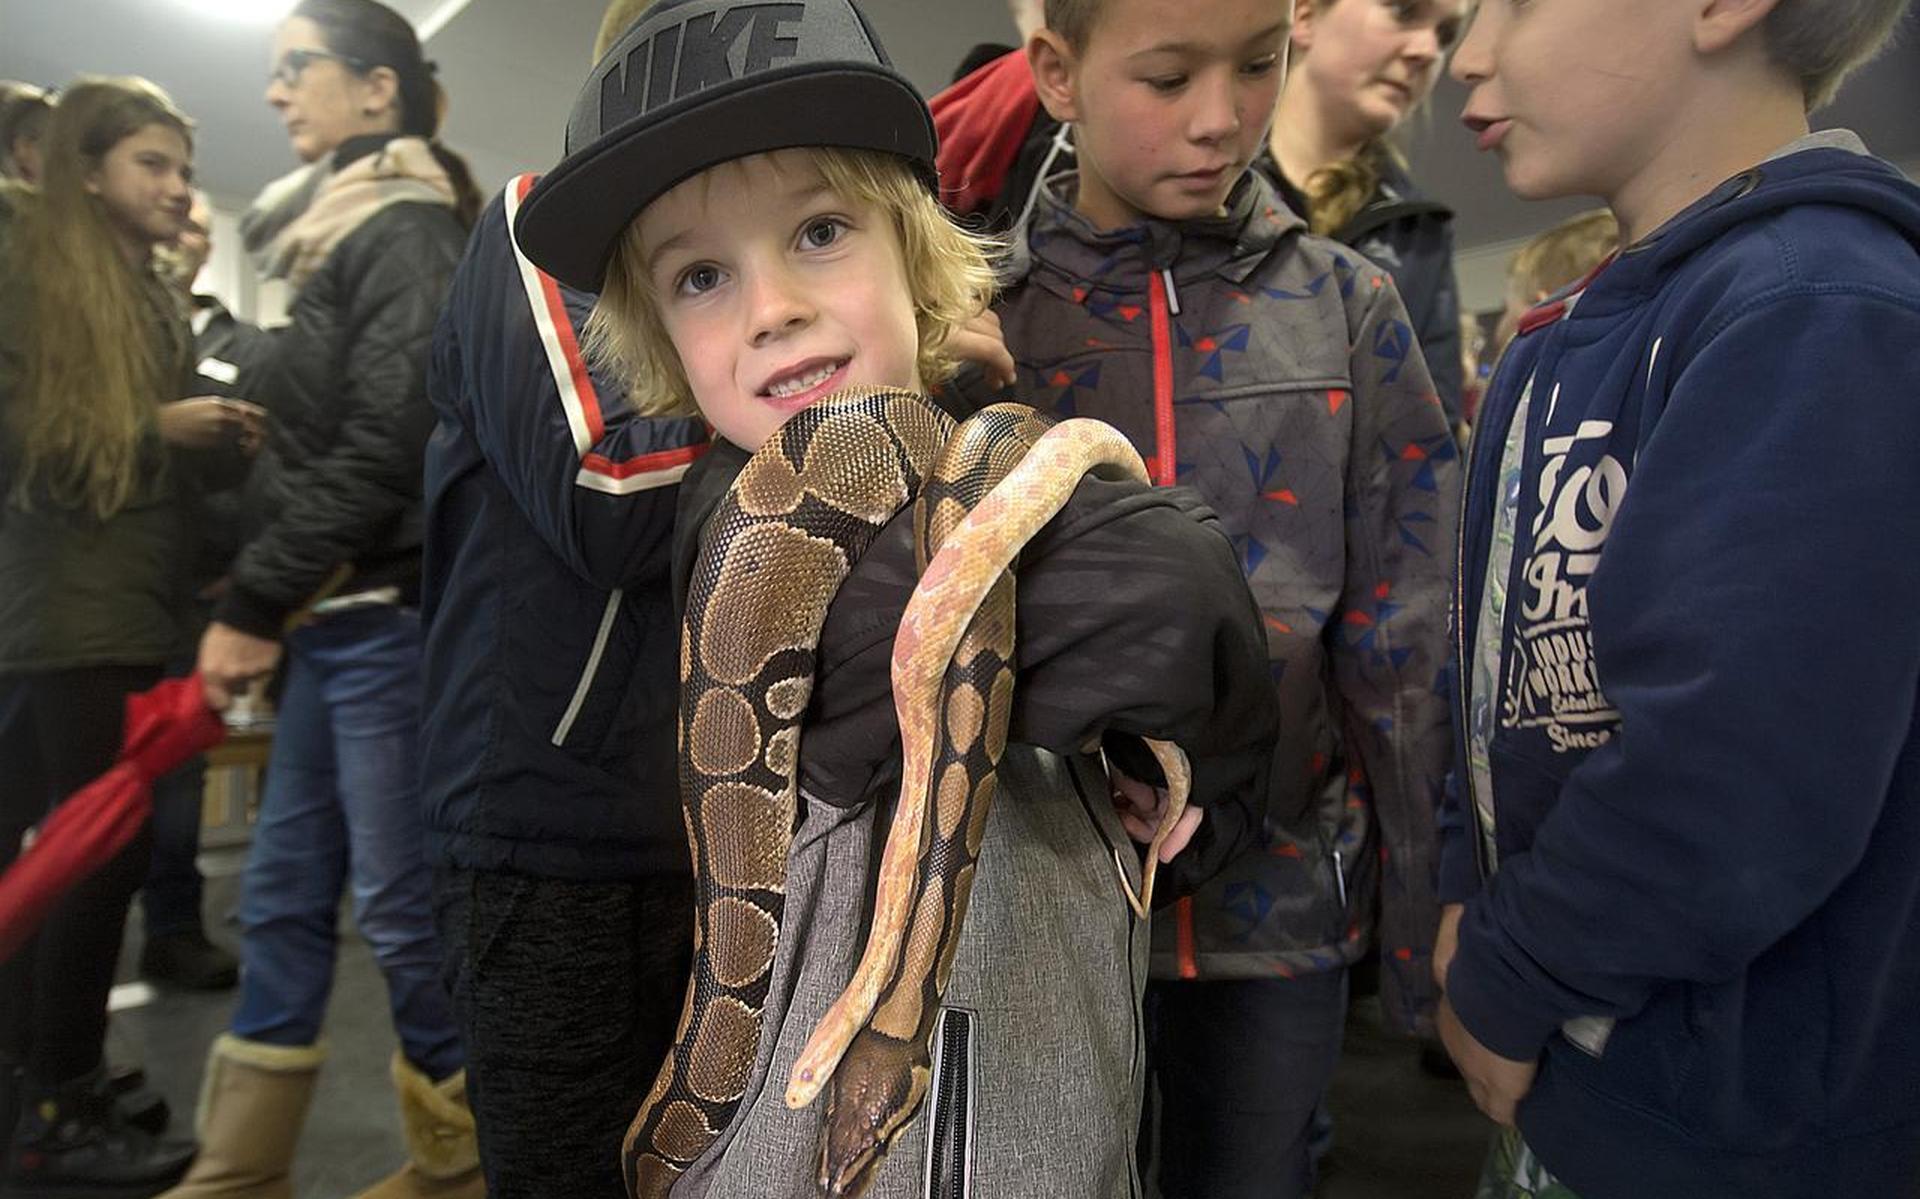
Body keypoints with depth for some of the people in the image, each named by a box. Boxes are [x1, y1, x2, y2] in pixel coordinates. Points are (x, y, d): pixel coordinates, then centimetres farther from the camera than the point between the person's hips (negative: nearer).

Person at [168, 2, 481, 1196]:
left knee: (403, 900, 0)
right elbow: (310, 444, 17)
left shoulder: (406, 232, -8)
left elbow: (385, 448, -18)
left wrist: (253, 603, -15)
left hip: (390, 613, -9)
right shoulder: (340, 236, 19)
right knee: (284, 894, 11)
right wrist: (262, 606, 10)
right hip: (334, 617, 9)